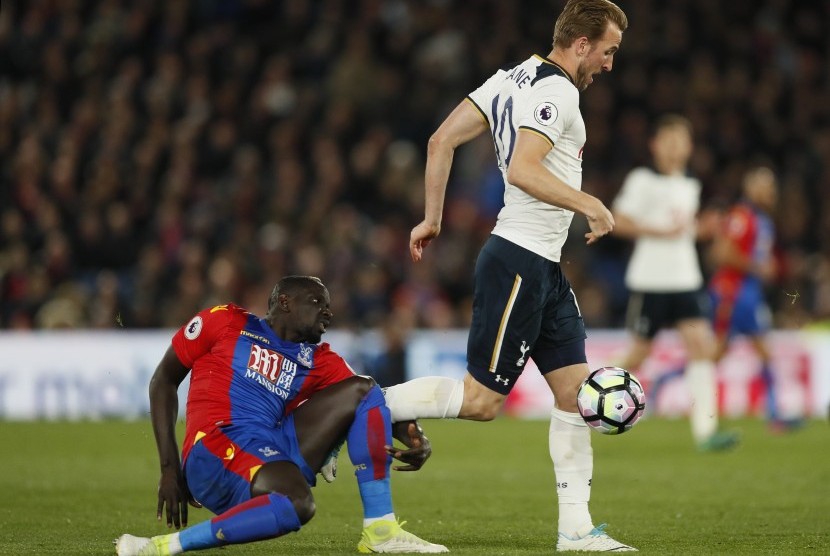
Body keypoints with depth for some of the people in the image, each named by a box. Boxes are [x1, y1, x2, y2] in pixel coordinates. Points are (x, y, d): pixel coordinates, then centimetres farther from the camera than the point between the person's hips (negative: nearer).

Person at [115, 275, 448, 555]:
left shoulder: (319, 362, 20)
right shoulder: (226, 323, 9)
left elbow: (377, 403, 11)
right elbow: (164, 381, 11)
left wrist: (415, 440, -12)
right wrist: (169, 468, 3)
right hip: (216, 453, -6)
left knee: (362, 389, 5)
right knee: (297, 502, -37)